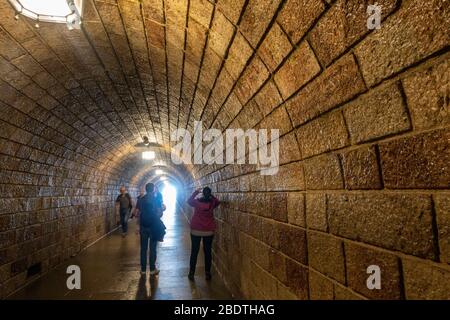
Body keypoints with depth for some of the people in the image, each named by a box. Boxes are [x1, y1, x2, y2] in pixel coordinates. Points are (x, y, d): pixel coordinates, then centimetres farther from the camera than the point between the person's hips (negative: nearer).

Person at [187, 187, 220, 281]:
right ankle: (207, 273, 14)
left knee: (194, 252, 8)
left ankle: (191, 273, 13)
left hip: (196, 230, -1)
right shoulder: (212, 203, -6)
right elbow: (218, 202, 17)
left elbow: (189, 201, 8)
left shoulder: (197, 202, -11)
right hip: (209, 231, 1)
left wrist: (196, 192, 11)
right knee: (207, 252, 9)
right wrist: (211, 196, 10)